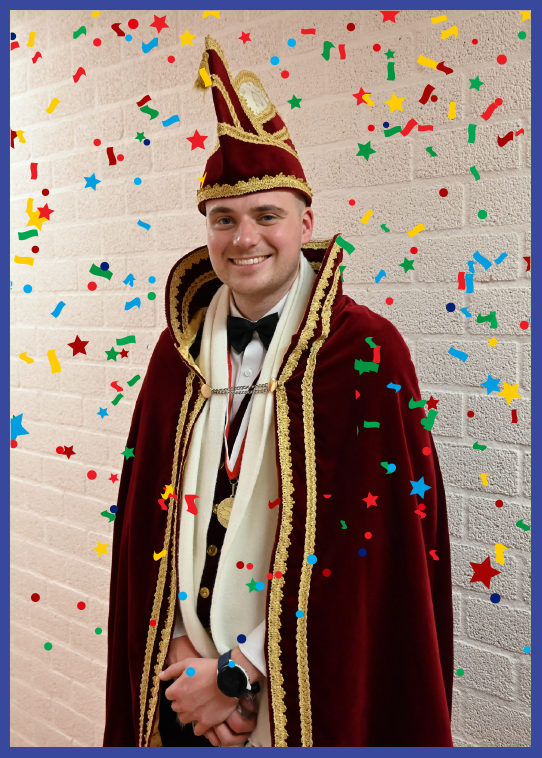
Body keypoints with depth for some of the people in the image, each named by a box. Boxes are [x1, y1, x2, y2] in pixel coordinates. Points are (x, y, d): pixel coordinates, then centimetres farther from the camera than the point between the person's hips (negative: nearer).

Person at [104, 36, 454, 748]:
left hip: (305, 691, -3)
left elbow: (371, 539, -17)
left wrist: (237, 672, -15)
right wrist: (178, 652, -9)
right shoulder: (181, 348, 0)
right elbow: (146, 514, 2)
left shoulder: (368, 350, -14)